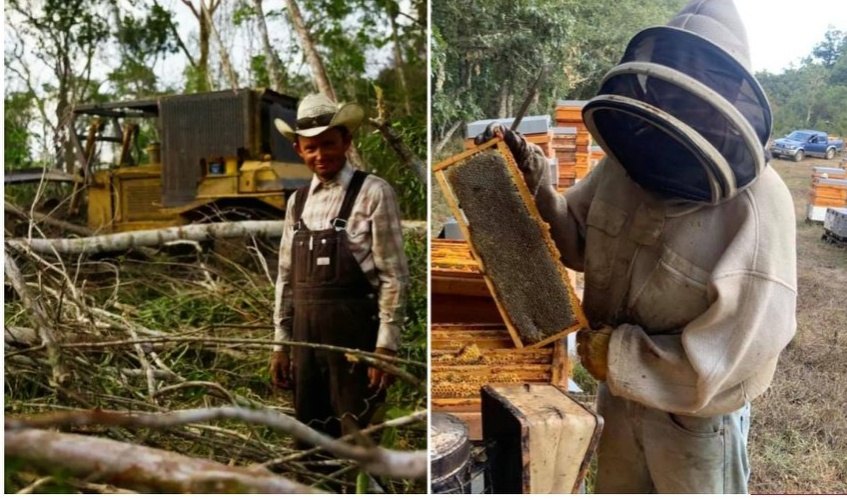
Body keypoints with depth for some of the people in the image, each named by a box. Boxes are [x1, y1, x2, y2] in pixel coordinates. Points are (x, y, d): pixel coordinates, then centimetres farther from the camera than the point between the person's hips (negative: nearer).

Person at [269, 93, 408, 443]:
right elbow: (286, 277, 13)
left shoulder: (373, 193, -8)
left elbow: (394, 276, -11)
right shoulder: (297, 201, 11)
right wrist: (281, 343, 11)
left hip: (355, 336, -6)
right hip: (305, 336, 6)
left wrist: (386, 346, -13)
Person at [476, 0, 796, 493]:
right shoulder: (625, 163, -13)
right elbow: (577, 240, 2)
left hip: (697, 413, -4)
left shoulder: (758, 208, -29)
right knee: (616, 488, 28)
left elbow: (739, 354, -28)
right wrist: (532, 181, -14)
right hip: (619, 392, 5)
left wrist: (618, 355, -24)